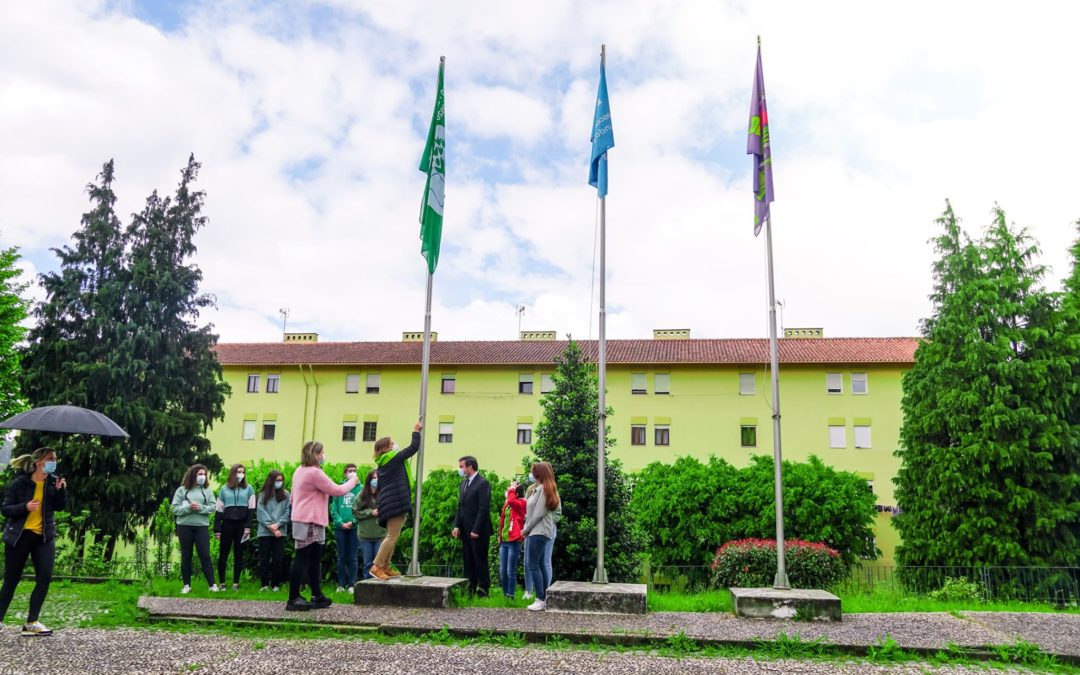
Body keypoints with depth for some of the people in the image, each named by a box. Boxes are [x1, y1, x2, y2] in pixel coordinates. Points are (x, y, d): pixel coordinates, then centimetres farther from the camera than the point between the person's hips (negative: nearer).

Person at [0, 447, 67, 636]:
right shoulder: (20, 482, -10)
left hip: (44, 536, 3)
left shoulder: (54, 481, 0)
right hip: (20, 536, -3)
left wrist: (61, 490, -22)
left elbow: (59, 506, -5)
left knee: (45, 578, -8)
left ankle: (31, 622, -1)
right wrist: (25, 507, -25)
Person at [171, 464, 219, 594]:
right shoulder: (182, 490, 2)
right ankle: (187, 585, 16)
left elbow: (212, 507, -1)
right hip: (184, 526, 0)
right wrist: (188, 507, -18)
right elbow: (175, 509, -3)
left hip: (202, 526, 0)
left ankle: (212, 584, 0)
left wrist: (200, 508, -17)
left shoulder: (207, 490, 6)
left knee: (205, 555, -2)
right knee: (186, 556, 7)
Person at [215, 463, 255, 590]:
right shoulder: (224, 489, 9)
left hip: (241, 525, -1)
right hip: (227, 525, 1)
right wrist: (217, 529, 1)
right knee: (223, 554, 2)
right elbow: (219, 510, 8)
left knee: (239, 554, 4)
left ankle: (236, 582, 8)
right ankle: (222, 582, 9)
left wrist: (248, 526, -8)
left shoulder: (248, 489, 6)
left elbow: (251, 509, 2)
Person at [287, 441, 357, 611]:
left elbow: (293, 498, 22)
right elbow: (337, 491, -13)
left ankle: (317, 596, 19)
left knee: (315, 559, 13)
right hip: (310, 522, -10)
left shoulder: (300, 471, 15)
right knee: (303, 559, -7)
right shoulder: (315, 472, -17)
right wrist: (352, 481, 2)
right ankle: (293, 599, -5)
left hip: (303, 520, 10)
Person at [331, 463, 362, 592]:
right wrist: (340, 522, -11)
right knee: (341, 557, 7)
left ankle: (352, 584, 8)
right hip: (340, 527, 1)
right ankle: (341, 584, 13)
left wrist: (353, 522, -14)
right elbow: (333, 508, 1)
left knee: (352, 557, 3)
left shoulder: (361, 488, 0)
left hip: (354, 527, -1)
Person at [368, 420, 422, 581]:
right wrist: (416, 431, 9)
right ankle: (377, 566, -14)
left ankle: (385, 567, 15)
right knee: (392, 536, -11)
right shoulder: (394, 458, -4)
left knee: (392, 536, 14)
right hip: (396, 501, -10)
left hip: (389, 501, 10)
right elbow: (414, 447, -4)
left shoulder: (382, 463, 20)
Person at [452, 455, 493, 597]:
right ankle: (470, 589, 16)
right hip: (465, 531, 8)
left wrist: (476, 530, -18)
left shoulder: (483, 483, -11)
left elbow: (484, 508, -16)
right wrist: (456, 526, 6)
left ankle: (482, 590, 7)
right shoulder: (463, 483, 15)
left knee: (480, 561, -1)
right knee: (468, 561, 10)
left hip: (479, 531, -8)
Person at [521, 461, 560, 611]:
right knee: (539, 565, 9)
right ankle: (544, 598, 12)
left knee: (533, 565, -10)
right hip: (535, 531, 10)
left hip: (539, 531, -10)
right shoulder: (536, 489, 17)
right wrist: (526, 529, 8)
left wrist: (526, 529, -9)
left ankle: (540, 600, -9)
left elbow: (538, 513, -17)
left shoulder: (543, 489, -13)